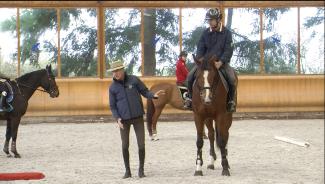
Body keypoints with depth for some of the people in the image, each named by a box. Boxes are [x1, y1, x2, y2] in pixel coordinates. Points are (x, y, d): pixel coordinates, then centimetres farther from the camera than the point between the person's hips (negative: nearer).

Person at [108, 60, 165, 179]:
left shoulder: (134, 80, -4)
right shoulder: (113, 87, -2)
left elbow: (145, 92, 1)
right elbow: (113, 106, 2)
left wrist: (154, 95, -20)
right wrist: (117, 119, -14)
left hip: (138, 117, -1)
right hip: (123, 119, 1)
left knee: (141, 145, -3)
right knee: (125, 146, 1)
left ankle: (141, 170, 15)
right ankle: (127, 171, 17)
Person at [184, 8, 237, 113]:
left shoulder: (226, 33, -3)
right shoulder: (206, 33, 5)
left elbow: (228, 51, -9)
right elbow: (200, 48, 6)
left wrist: (220, 62, -23)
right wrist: (200, 59, -15)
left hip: (221, 62, -3)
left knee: (231, 79, -28)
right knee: (190, 76, -17)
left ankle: (231, 101, -6)